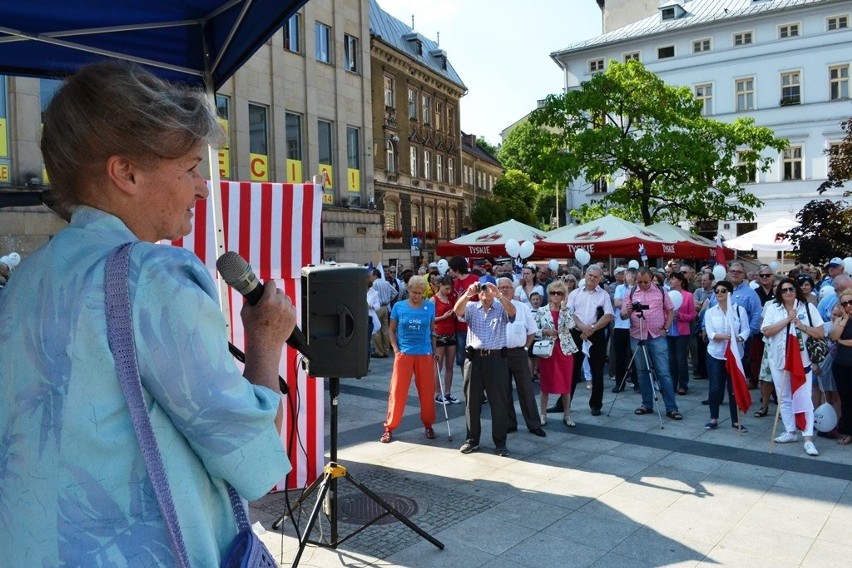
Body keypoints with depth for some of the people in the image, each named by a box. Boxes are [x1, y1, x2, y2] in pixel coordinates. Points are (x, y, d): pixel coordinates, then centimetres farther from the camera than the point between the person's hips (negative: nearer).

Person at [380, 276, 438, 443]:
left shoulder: (430, 307, 3)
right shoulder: (399, 306, -1)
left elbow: (432, 330, 13)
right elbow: (391, 330, 6)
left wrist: (435, 350, 7)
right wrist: (395, 349, -5)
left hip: (425, 354, 1)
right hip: (404, 354, -1)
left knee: (426, 391, 7)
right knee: (397, 391, 0)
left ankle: (428, 425, 24)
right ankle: (389, 428, 10)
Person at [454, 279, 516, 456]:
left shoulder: (501, 308, 5)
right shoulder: (471, 307, 7)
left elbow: (512, 312, -17)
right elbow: (457, 310, -13)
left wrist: (498, 294, -31)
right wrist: (467, 293, -30)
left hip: (496, 359, -1)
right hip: (474, 358, 1)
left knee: (499, 401, 4)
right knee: (472, 400, 9)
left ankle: (500, 442, 15)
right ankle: (472, 439, 22)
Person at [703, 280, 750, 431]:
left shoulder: (739, 310, 1)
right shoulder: (710, 312, 3)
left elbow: (746, 330, -3)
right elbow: (710, 334, -7)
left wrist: (738, 338, -25)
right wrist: (724, 336, -27)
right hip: (715, 355, 1)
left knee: (734, 388, 4)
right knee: (715, 388, 3)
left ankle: (736, 420, 17)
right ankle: (713, 419, 17)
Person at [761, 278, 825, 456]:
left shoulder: (807, 307, -1)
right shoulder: (772, 308, 1)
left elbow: (820, 333, -2)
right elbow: (766, 331, -9)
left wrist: (800, 325, -14)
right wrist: (787, 320, -14)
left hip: (802, 360, -2)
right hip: (779, 359, 2)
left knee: (803, 398, -5)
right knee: (784, 398, 11)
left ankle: (808, 438, -3)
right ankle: (790, 431, 23)